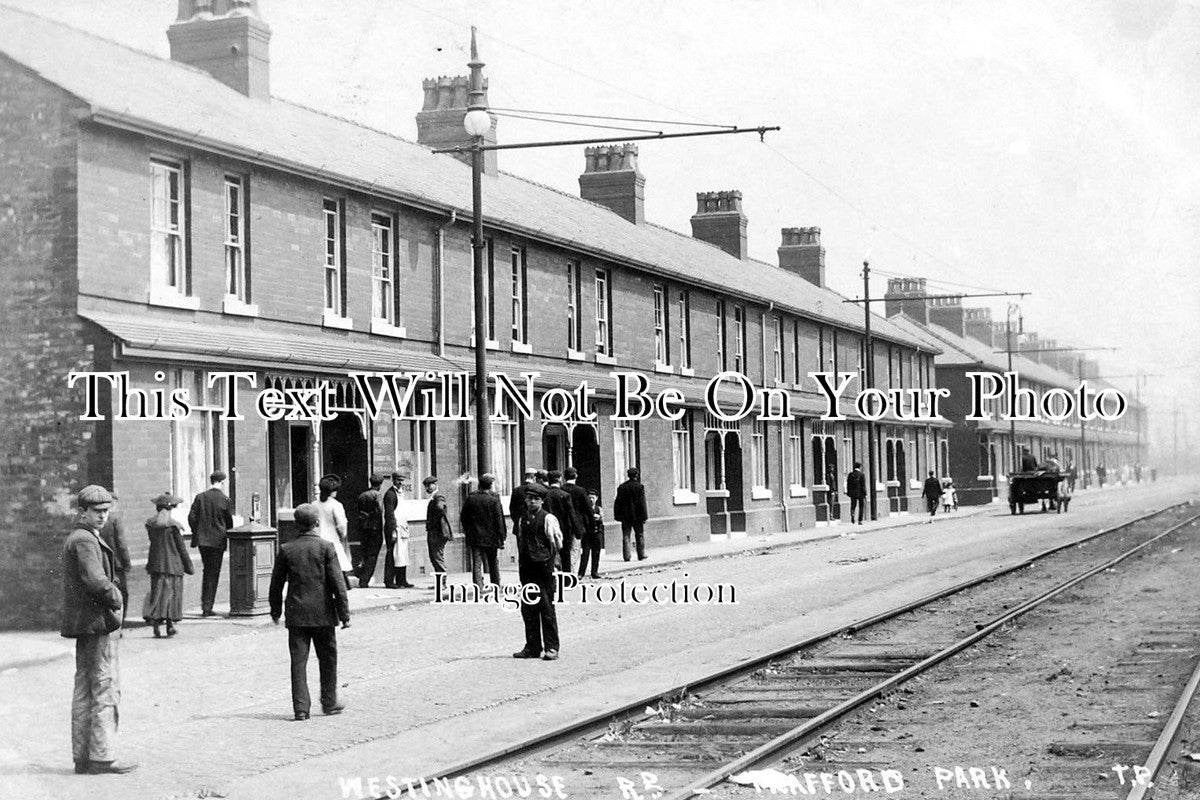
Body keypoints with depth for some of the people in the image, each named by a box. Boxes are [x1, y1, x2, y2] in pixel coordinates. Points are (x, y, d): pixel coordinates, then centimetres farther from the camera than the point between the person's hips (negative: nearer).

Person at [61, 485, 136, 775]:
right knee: (105, 690, -7)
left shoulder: (74, 539, 18)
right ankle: (101, 757, -6)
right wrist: (115, 599, -10)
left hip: (83, 625, 11)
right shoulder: (84, 540, -15)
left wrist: (111, 594, 11)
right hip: (97, 621, -11)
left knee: (84, 691, 12)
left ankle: (82, 757, 17)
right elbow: (96, 581, -25)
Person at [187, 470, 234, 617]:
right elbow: (230, 521, -3)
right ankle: (208, 607, 1)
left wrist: (196, 533, 11)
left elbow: (192, 517, -2)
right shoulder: (225, 499, -9)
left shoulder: (200, 497, -1)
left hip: (202, 539, 3)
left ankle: (204, 603, 20)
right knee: (213, 573, 3)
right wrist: (226, 533, 15)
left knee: (206, 570, 20)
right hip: (218, 540, -3)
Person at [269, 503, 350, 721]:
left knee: (298, 661, 3)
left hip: (296, 614, 2)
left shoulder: (286, 550, 1)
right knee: (327, 658, 13)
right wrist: (344, 613, -3)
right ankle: (329, 702, 21)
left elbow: (276, 584, 7)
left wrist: (276, 611, 21)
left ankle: (301, 707, -1)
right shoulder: (326, 547, -6)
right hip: (322, 613, -2)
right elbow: (338, 583, -9)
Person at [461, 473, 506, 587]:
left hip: (475, 538, 1)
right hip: (491, 537, -1)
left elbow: (464, 518, 5)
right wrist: (501, 538, -2)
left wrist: (467, 532, 16)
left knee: (476, 565, 2)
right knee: (493, 564, 13)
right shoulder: (494, 499, -10)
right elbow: (499, 520, -8)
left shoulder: (470, 498, -2)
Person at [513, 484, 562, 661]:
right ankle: (533, 647, 17)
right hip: (527, 569, 6)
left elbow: (558, 542, -7)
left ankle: (551, 648, 1)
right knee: (528, 608, 8)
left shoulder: (548, 519, -6)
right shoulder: (522, 520, 13)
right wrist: (520, 565, 15)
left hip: (544, 567, -6)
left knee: (547, 608, -4)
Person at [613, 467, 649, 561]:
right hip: (636, 515, -3)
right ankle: (641, 555, 9)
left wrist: (617, 516, 9)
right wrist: (644, 516, -6)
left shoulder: (621, 487, 4)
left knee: (626, 536, 4)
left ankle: (626, 556, -2)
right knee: (639, 535, 8)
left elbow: (618, 502, 5)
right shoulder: (639, 487, -7)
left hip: (625, 515, 3)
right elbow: (642, 503, -10)